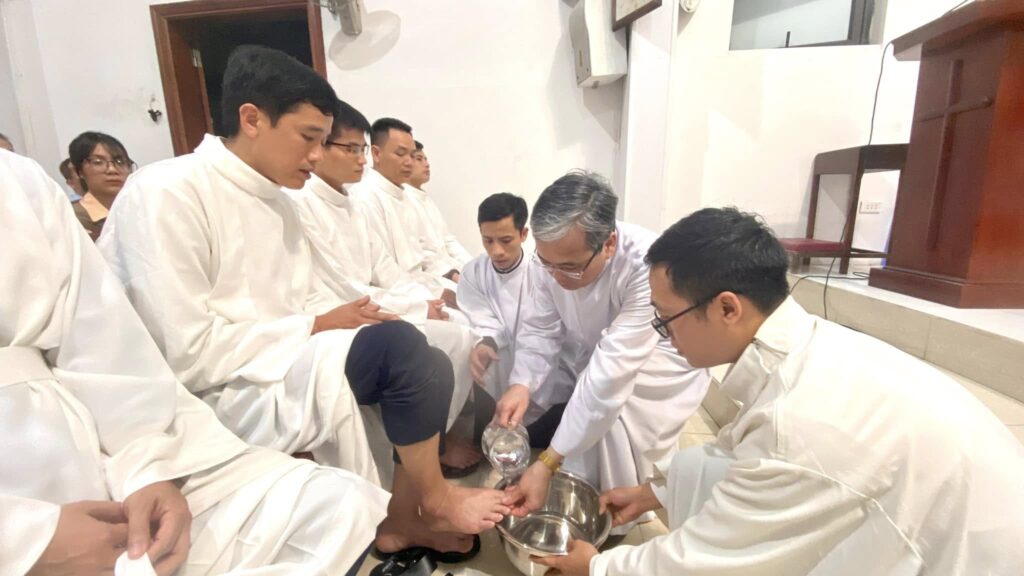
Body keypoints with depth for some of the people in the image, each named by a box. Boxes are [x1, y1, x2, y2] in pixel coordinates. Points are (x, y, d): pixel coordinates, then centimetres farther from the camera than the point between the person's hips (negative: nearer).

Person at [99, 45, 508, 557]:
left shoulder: (276, 200, 9)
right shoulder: (166, 193, -16)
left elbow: (306, 302, 9)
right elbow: (186, 355, -21)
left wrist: (352, 317, -9)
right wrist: (316, 327, -16)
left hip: (283, 368, 8)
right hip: (210, 397, -7)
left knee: (429, 366, -7)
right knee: (398, 346, -24)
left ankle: (403, 520, 9)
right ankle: (433, 498, 1)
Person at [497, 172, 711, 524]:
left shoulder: (648, 267, -39)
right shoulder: (551, 256, -21)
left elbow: (611, 375, -41)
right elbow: (540, 329, -15)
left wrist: (548, 462, -41)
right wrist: (521, 385, -35)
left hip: (659, 358, -5)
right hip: (589, 356, 6)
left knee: (607, 410, -30)